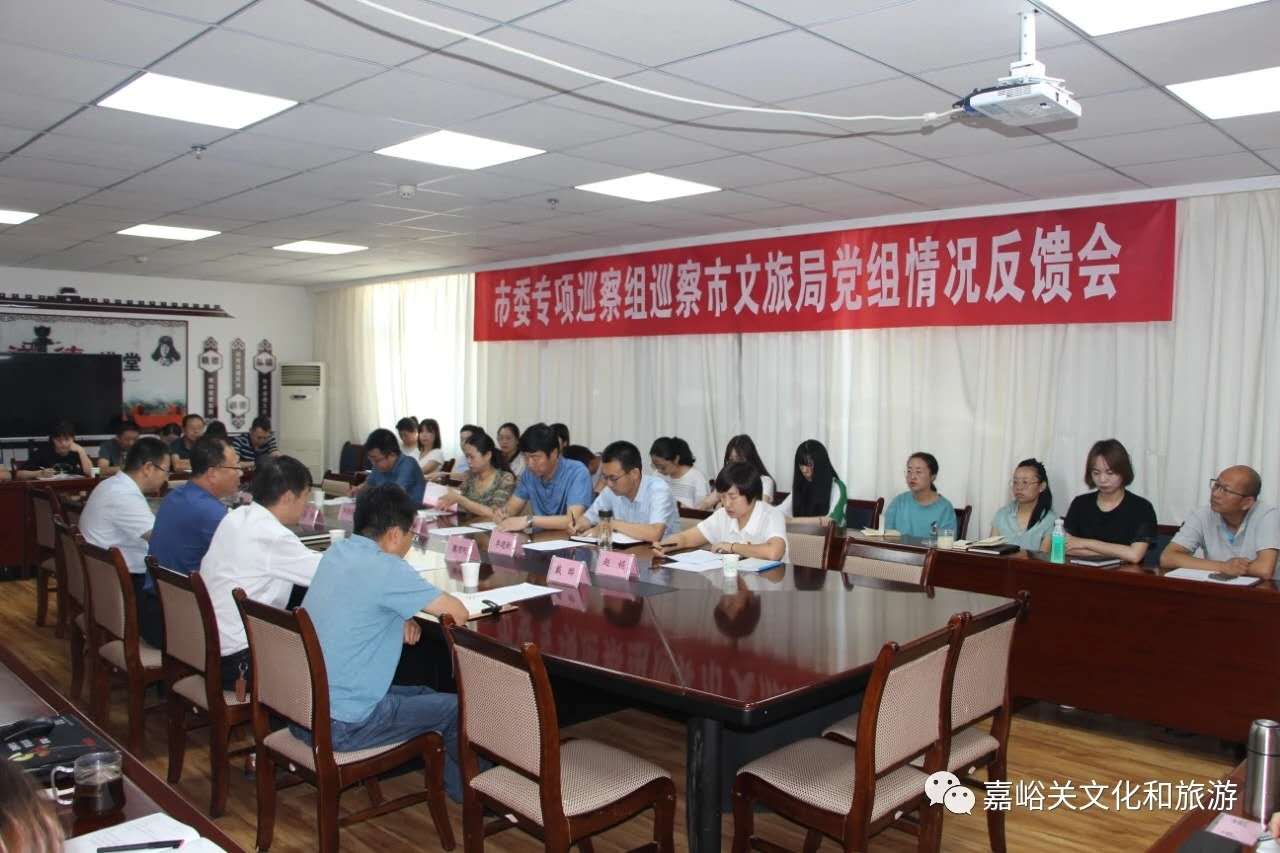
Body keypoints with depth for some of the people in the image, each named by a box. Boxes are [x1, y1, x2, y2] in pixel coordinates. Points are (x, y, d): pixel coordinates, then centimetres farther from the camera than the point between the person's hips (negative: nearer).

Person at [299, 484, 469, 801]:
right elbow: (459, 614, -16)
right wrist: (438, 599, 6)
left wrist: (400, 617, 6)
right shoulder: (386, 569, -21)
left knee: (425, 696, 24)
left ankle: (453, 785, 37)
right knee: (456, 708, 8)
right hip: (340, 726, -8)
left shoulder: (336, 552, 3)